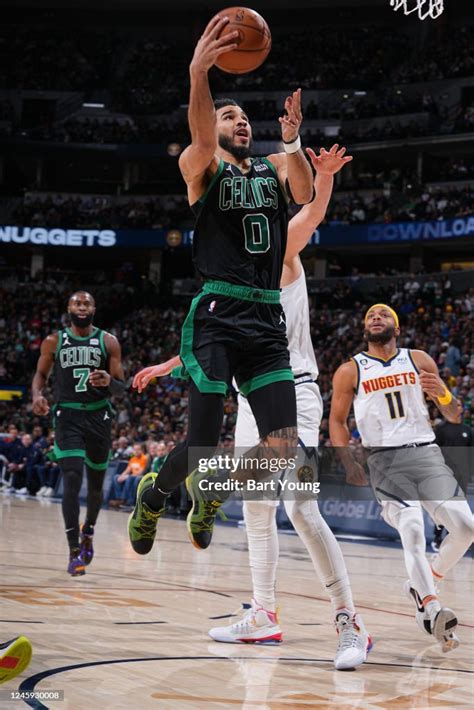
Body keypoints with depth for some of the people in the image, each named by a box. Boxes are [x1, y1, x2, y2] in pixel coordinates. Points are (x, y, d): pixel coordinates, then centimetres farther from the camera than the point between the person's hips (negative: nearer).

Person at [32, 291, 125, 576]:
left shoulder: (109, 342, 1)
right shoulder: (54, 341, 3)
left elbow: (121, 386, 2)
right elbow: (42, 373, 14)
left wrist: (109, 382, -22)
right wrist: (37, 394, -8)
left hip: (99, 416, 2)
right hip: (68, 416, -2)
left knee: (96, 483, 14)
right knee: (72, 480, -17)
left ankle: (88, 533, 42)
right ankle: (75, 552, -16)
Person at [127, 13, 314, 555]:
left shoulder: (274, 167, 18)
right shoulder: (201, 165, 4)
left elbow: (305, 195, -4)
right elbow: (202, 140, -21)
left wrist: (292, 142, -19)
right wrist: (198, 74, -39)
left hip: (267, 321, 5)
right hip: (217, 316, -5)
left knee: (282, 446, -4)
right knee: (202, 446, -9)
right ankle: (153, 493, 24)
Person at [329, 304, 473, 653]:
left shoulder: (419, 361, 10)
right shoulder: (350, 371, 6)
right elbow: (337, 420, 13)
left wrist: (442, 394, -10)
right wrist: (348, 461, -3)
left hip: (426, 453, 3)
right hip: (385, 459, -3)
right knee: (412, 529, -25)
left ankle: (423, 584, 14)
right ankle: (432, 611, -29)